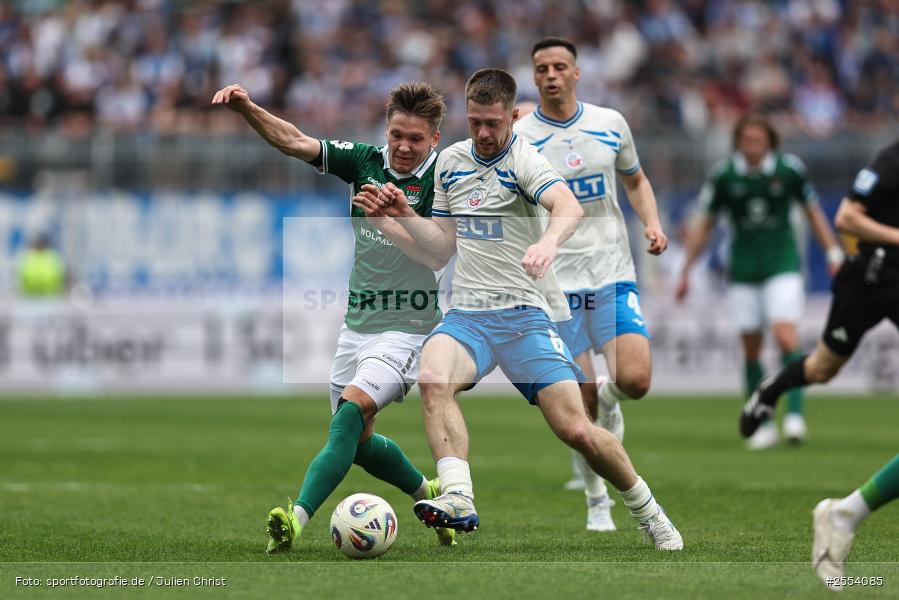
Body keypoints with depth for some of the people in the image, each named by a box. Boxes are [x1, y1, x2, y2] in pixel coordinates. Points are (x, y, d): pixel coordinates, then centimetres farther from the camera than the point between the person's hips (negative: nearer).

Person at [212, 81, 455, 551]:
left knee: (352, 411, -26)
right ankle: (428, 494, 38)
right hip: (357, 324, 7)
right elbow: (295, 142, -3)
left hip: (407, 329, -7)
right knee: (357, 441, 13)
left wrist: (394, 218, -33)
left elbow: (438, 252, -19)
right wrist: (246, 108, -18)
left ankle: (298, 518, -37)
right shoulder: (366, 161, 3)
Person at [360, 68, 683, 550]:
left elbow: (569, 207, -28)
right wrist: (403, 216, 7)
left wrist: (548, 240, -48)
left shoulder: (523, 159, -6)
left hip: (525, 312, -4)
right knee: (433, 379, -30)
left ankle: (648, 512, 12)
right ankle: (458, 498, -38)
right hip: (467, 315, 4)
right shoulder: (450, 162, 14)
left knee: (576, 430, -11)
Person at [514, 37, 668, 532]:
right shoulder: (517, 138, -5)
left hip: (613, 274, 2)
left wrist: (652, 224, 1)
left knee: (634, 381, -16)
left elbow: (636, 181, 19)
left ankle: (609, 399, 22)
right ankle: (597, 501, 18)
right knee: (581, 405, -2)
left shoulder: (610, 124, 5)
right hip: (555, 282, -2)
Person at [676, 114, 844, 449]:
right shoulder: (723, 175, -3)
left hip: (783, 266, -2)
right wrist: (686, 272, 7)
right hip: (743, 271, 2)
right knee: (751, 350, 3)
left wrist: (834, 255, 4)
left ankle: (795, 415, -19)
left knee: (785, 336, -19)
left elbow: (813, 212, 8)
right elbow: (704, 226, 7)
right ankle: (765, 425, 12)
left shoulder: (789, 169, -5)